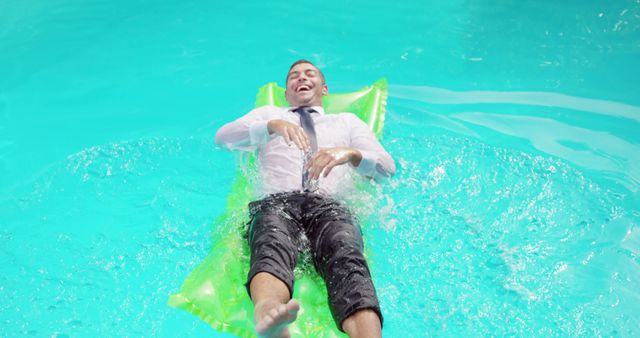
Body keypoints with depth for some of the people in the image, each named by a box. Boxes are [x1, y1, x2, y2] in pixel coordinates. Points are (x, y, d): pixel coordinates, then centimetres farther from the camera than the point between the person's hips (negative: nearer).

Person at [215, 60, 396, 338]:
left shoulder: (347, 121, 36)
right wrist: (274, 125, -5)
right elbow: (223, 137, 14)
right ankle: (266, 313, -68)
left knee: (347, 257, -36)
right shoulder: (268, 113, 36)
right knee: (273, 248, -38)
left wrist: (351, 154, -4)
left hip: (329, 204, 1)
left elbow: (387, 167, 20)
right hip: (276, 201, 0)